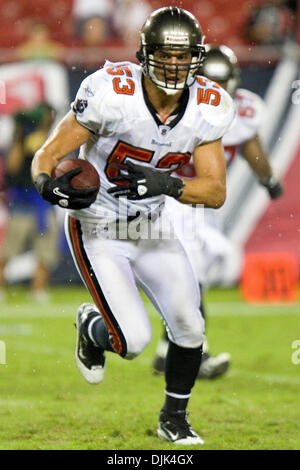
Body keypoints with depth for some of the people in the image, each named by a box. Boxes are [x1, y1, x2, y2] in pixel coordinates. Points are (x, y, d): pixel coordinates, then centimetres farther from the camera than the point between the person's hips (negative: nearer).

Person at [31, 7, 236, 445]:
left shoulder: (206, 109, -12)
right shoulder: (112, 93, -26)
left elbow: (216, 192, -12)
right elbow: (47, 155, -20)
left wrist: (169, 185, -32)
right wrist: (49, 183, -43)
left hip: (151, 227, 5)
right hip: (97, 230, -4)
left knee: (189, 328, -4)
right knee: (134, 340, -14)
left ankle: (174, 418, 23)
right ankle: (91, 326, 24)